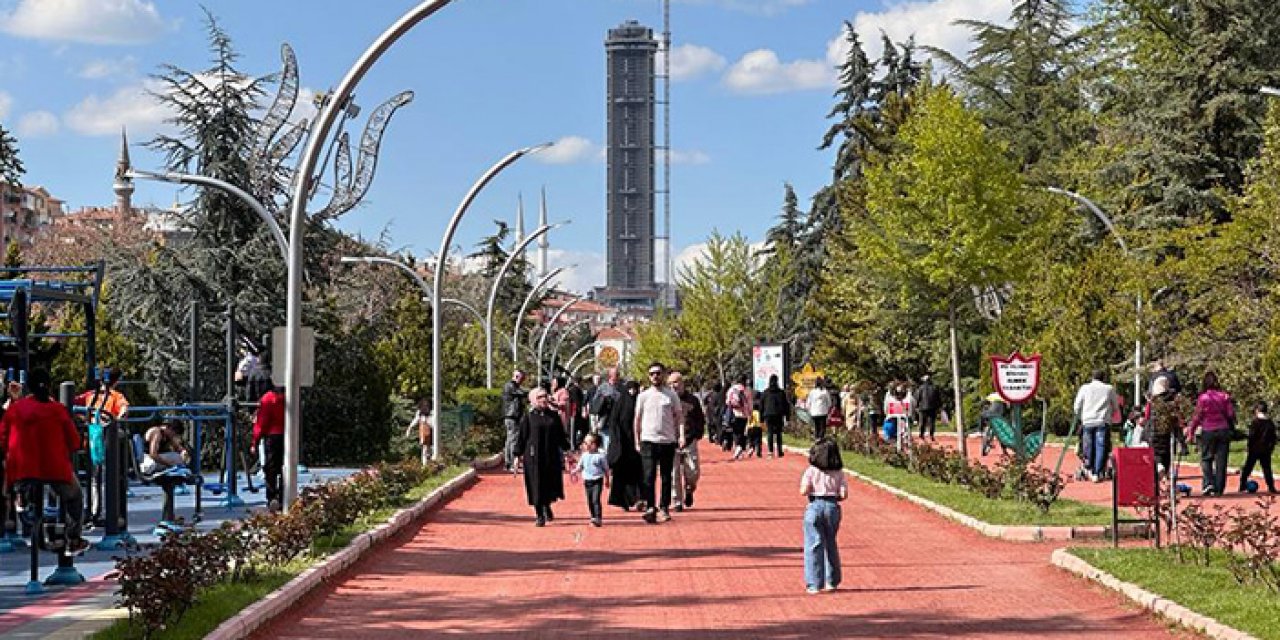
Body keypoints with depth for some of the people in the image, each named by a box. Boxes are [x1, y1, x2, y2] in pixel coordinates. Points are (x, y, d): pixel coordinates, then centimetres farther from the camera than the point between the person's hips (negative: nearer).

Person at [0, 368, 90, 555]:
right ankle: (73, 541, 18)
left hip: (20, 469, 1)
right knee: (75, 497, 23)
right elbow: (74, 442, 1)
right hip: (55, 468, -1)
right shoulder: (57, 409, -2)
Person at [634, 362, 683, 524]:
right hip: (648, 440, 0)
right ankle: (650, 507, -9)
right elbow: (638, 419, 11)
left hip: (668, 440, 1)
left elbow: (679, 416, 6)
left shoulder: (671, 395, 6)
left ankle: (665, 508, 16)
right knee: (649, 476, -10)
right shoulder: (643, 396, 7)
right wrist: (637, 441, 8)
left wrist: (681, 435, -7)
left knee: (666, 477, 7)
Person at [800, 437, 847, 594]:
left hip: (815, 506, -3)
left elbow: (804, 491, -14)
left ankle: (814, 584, -1)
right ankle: (831, 581, 25)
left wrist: (812, 491, 7)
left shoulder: (811, 470, -7)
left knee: (814, 546, 2)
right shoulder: (838, 473, 0)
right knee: (831, 545, 17)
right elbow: (844, 494, -4)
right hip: (833, 507, 3)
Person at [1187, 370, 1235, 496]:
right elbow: (1231, 414, 3)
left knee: (1206, 459, 10)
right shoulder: (1225, 396, 0)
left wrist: (1191, 431, 5)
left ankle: (1209, 483, -9)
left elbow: (1197, 416, -4)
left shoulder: (1203, 398, -8)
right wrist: (1232, 428, 18)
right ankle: (1219, 488, 6)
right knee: (1221, 461, 6)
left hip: (1208, 431, -3)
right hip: (1224, 430, 3)